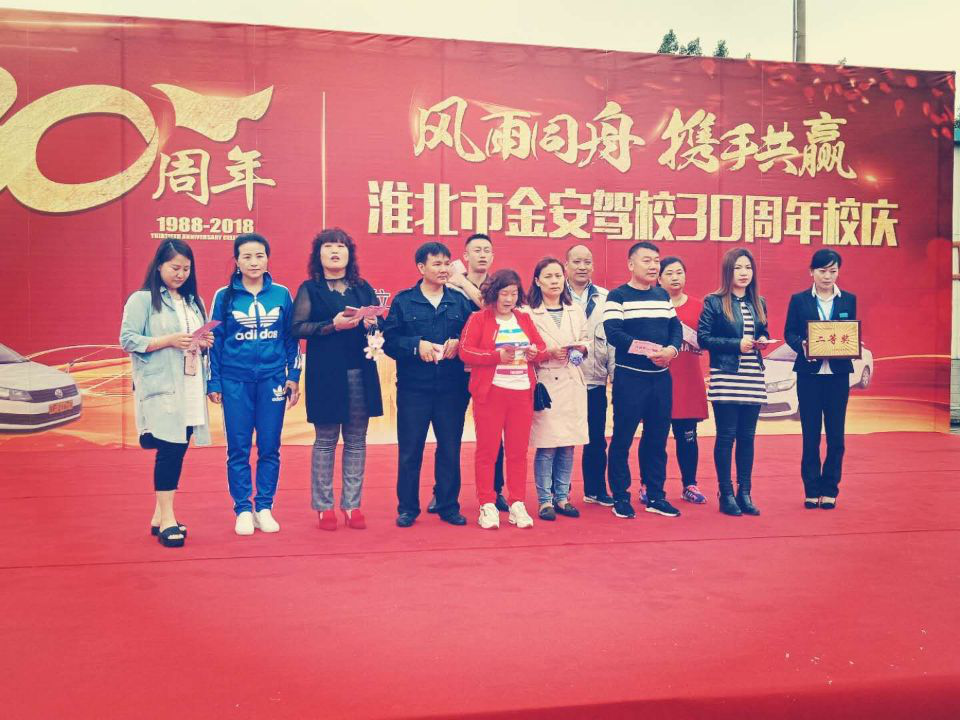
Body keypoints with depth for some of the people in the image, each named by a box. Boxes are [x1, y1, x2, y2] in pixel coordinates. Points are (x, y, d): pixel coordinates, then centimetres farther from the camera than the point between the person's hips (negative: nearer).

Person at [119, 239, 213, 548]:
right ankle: (167, 520, -4)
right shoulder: (142, 300, -2)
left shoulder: (194, 301, 18)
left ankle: (159, 516, 17)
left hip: (190, 387, 6)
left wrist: (205, 342, 2)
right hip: (160, 388, -6)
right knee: (169, 448, -11)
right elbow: (128, 340, -9)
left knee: (178, 449, 7)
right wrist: (169, 340, -17)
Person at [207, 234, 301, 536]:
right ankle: (243, 510, 13)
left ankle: (264, 508, 16)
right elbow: (215, 340, 4)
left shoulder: (281, 294, 5)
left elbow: (292, 338, 9)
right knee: (238, 449, 3)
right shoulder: (224, 296, 2)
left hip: (272, 380, 1)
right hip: (235, 381, -1)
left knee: (269, 448, 5)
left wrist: (293, 377, 5)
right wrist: (213, 382, 1)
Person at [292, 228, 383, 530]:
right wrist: (332, 325, -17)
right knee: (325, 441, 2)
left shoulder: (363, 288, 14)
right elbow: (297, 328, -6)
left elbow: (381, 326, 13)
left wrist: (372, 324, -9)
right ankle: (324, 507, 11)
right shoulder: (309, 289, 5)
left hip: (361, 372, 3)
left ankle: (352, 505, 13)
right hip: (325, 373, -3)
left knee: (356, 441, 5)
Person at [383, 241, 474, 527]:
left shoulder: (462, 302, 8)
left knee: (450, 450, 8)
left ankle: (449, 506, 21)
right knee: (409, 450, 4)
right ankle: (407, 508, 17)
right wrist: (417, 345, -17)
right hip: (413, 388, -1)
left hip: (452, 389, 2)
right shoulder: (403, 301, 3)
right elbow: (389, 341, -3)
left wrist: (459, 343, -13)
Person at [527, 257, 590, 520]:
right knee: (546, 446, -4)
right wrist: (549, 352, -17)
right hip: (544, 383, -4)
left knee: (568, 445, 7)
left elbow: (587, 341, 16)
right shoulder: (529, 313, -3)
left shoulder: (577, 312, 14)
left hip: (572, 384, 5)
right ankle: (545, 501, 7)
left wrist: (581, 348, -5)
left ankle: (562, 497, 18)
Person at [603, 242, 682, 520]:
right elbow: (613, 332, -16)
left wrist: (672, 349, -11)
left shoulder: (663, 295, 14)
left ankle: (655, 496, 20)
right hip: (630, 377, -6)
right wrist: (649, 350, -21)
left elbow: (676, 327, 11)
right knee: (623, 437, 1)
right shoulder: (617, 296, -5)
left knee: (657, 438, 10)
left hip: (661, 377, 6)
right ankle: (620, 497, 11)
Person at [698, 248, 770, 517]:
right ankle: (726, 494, 7)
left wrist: (763, 340, 0)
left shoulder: (758, 303, 14)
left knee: (747, 437, 7)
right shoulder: (714, 302, -2)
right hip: (725, 377, -5)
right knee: (726, 436, -1)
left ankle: (744, 493, 15)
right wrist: (737, 344, -15)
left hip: (753, 378, 5)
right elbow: (703, 338, -7)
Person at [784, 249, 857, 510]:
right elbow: (789, 333, 2)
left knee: (835, 435, 4)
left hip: (838, 374, 1)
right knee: (810, 434, 4)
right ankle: (812, 490, 13)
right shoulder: (799, 300, 4)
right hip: (809, 373, -1)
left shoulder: (849, 300, 8)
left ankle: (830, 490, 14)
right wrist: (802, 345, -18)